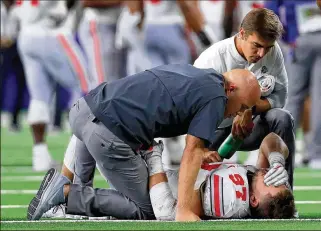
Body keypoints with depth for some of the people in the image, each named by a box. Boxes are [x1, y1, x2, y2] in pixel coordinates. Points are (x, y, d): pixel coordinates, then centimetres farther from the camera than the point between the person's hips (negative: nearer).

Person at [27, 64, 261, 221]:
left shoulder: (189, 71, 22)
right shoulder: (215, 99, -2)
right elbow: (192, 151, -8)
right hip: (110, 138, -9)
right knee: (144, 210, 5)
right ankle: (67, 194, -6)